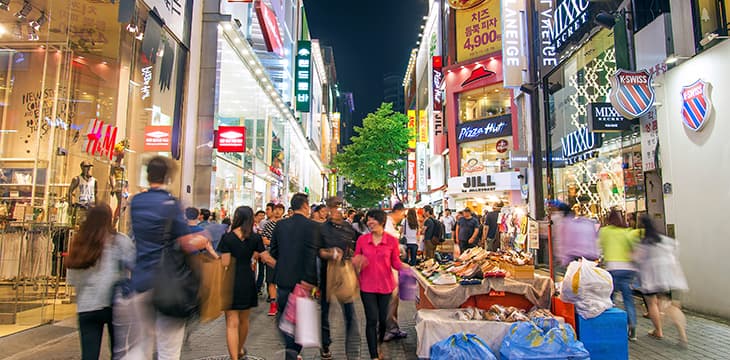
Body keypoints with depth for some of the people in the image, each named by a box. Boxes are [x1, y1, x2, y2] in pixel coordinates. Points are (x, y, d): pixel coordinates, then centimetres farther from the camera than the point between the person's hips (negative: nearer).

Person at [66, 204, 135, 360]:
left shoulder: (78, 243, 7)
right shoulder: (118, 240, -7)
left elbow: (72, 279, 12)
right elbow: (135, 264, -15)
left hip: (86, 307, 4)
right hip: (113, 303, -3)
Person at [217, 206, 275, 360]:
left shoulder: (227, 237, -9)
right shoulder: (255, 238, -2)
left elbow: (225, 264, -11)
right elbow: (266, 258, -2)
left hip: (230, 282, -3)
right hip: (247, 282, 3)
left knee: (232, 323, 1)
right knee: (243, 320, 21)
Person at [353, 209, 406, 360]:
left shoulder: (392, 240, -6)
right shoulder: (362, 239, -3)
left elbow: (395, 262, 0)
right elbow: (355, 260, 6)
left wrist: (404, 267, -21)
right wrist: (356, 263, -18)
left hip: (385, 285, 0)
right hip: (367, 286, 0)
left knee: (383, 319, 12)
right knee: (371, 320, -1)